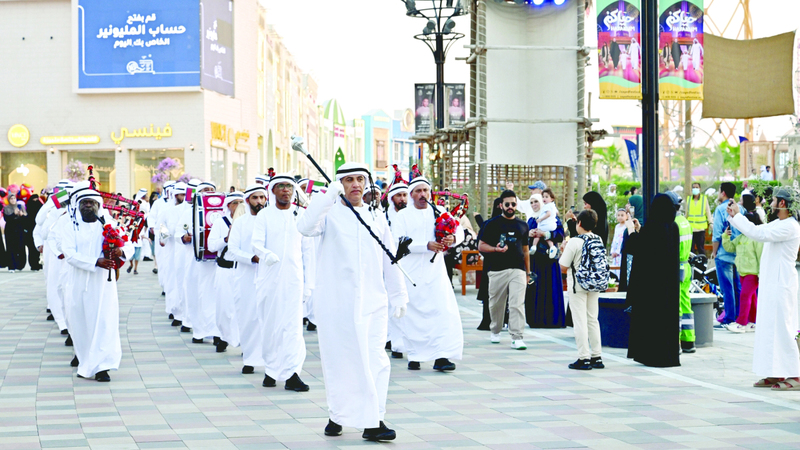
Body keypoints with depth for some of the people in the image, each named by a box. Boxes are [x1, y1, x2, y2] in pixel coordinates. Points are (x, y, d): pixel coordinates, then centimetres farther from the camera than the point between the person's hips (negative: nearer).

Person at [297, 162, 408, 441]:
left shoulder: (376, 218, 15)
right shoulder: (330, 214, 3)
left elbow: (390, 260, 19)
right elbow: (305, 227, -19)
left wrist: (398, 296, 16)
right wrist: (329, 197, -27)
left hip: (373, 301, 3)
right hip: (335, 301, -3)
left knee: (375, 360, -5)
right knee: (338, 358, 1)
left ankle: (373, 422, -4)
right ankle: (337, 416, 14)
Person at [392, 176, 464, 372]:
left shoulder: (439, 212, 11)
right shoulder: (403, 216, 4)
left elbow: (459, 229, 2)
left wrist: (453, 238, -23)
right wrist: (427, 245, -20)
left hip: (436, 270, 1)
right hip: (411, 273, -1)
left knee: (444, 311, -11)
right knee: (413, 314, 1)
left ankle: (441, 356, -13)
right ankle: (414, 356, 12)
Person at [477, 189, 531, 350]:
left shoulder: (522, 226, 15)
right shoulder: (492, 224, 3)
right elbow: (481, 246, 0)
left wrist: (528, 272, 19)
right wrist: (496, 249, -18)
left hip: (518, 270, 2)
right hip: (497, 270, -1)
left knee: (517, 304, -9)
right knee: (496, 303, 9)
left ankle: (517, 338, -10)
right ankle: (495, 331, 31)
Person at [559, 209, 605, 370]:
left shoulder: (574, 242, -16)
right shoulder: (599, 240, 3)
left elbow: (563, 267, -14)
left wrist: (563, 252, 4)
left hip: (578, 286, -6)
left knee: (580, 321, -2)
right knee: (593, 320, 13)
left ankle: (584, 358, -2)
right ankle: (597, 357, 15)